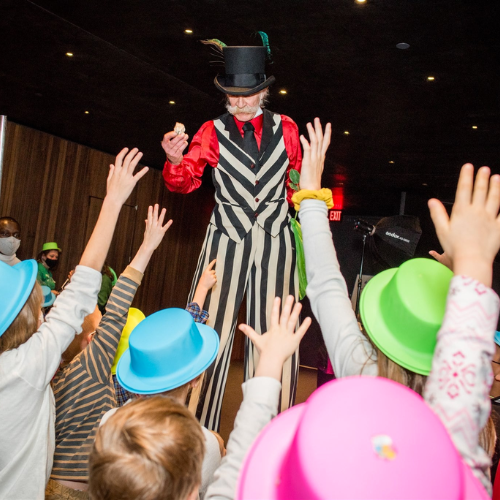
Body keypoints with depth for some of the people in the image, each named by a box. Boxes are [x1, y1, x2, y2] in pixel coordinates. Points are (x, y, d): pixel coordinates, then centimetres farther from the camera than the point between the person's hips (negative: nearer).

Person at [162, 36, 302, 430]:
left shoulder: (286, 128, 10)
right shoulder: (213, 132, 6)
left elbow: (299, 176, 24)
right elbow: (185, 181, -2)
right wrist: (176, 160, -21)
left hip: (275, 239, 1)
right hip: (228, 238, -1)